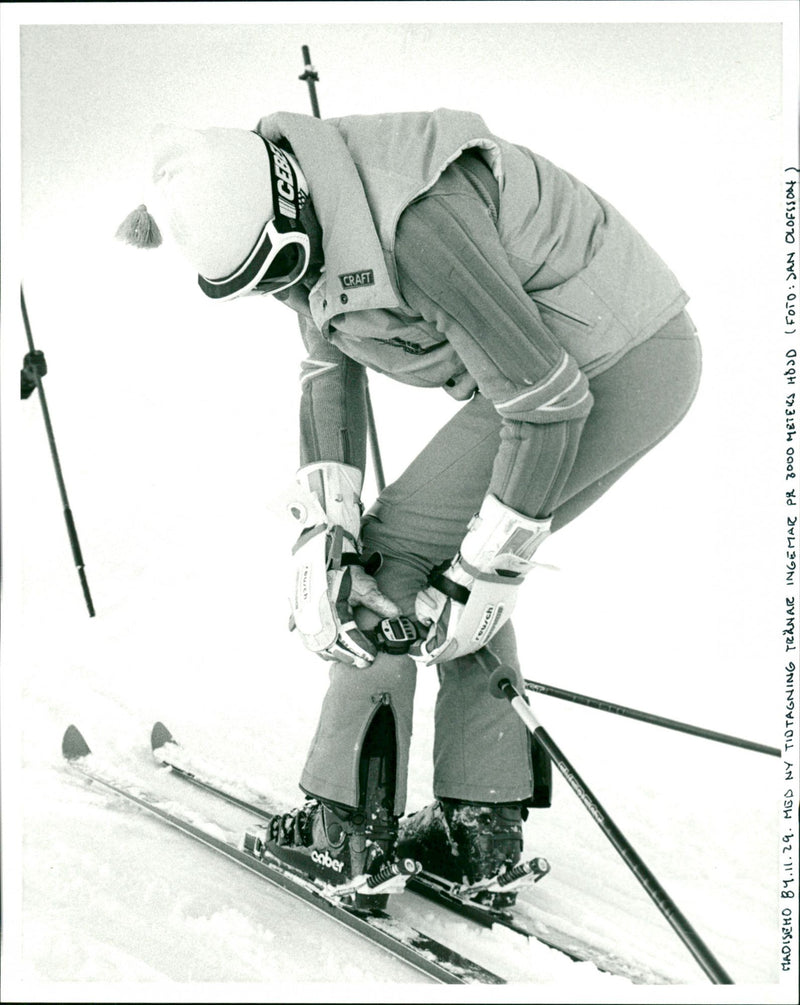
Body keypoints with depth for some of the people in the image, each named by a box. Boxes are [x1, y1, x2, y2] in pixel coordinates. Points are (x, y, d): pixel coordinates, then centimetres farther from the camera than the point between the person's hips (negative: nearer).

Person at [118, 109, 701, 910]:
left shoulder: (415, 222, -31)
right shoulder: (302, 224, -1)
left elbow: (548, 400, -27)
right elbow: (330, 374, 4)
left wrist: (488, 572, -19)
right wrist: (320, 533, -10)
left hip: (612, 369, -10)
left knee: (395, 553, -5)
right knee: (443, 561, 13)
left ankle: (347, 829, 4)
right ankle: (482, 827, 17)